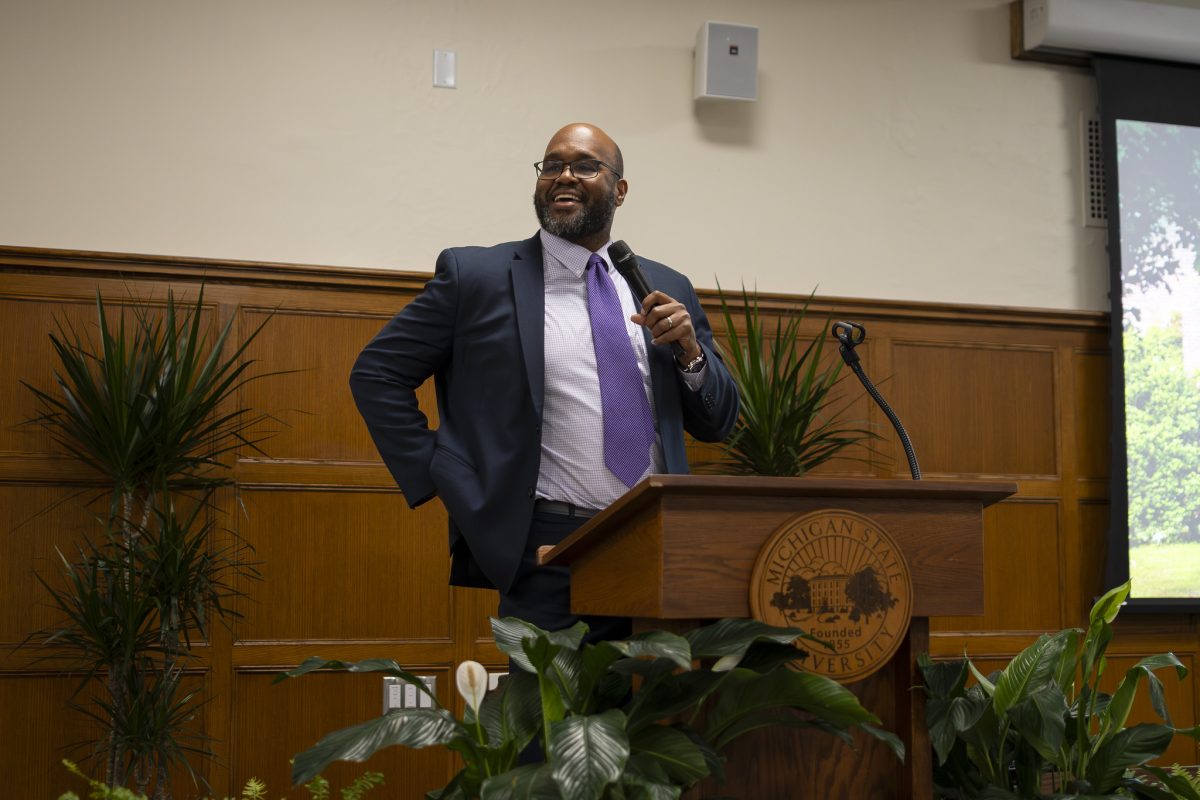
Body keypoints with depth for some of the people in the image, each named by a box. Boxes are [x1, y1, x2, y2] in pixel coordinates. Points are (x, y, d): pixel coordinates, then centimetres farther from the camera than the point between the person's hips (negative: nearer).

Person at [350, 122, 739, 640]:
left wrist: (691, 353, -6)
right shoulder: (478, 275, 0)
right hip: (552, 558, -3)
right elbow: (376, 374, 1)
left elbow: (717, 425, 13)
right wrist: (443, 481, -6)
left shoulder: (667, 289, 11)